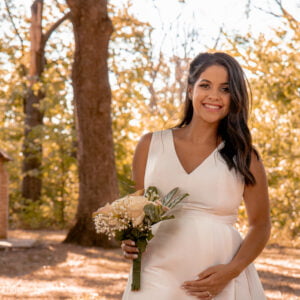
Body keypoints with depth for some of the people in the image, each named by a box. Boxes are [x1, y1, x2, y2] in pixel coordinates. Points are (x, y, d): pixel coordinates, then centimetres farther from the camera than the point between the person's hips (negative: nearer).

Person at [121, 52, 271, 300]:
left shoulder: (243, 156, 1)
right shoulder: (151, 145, 4)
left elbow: (261, 224, 5)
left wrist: (232, 270, -9)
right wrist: (131, 242, -7)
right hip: (159, 279, 1)